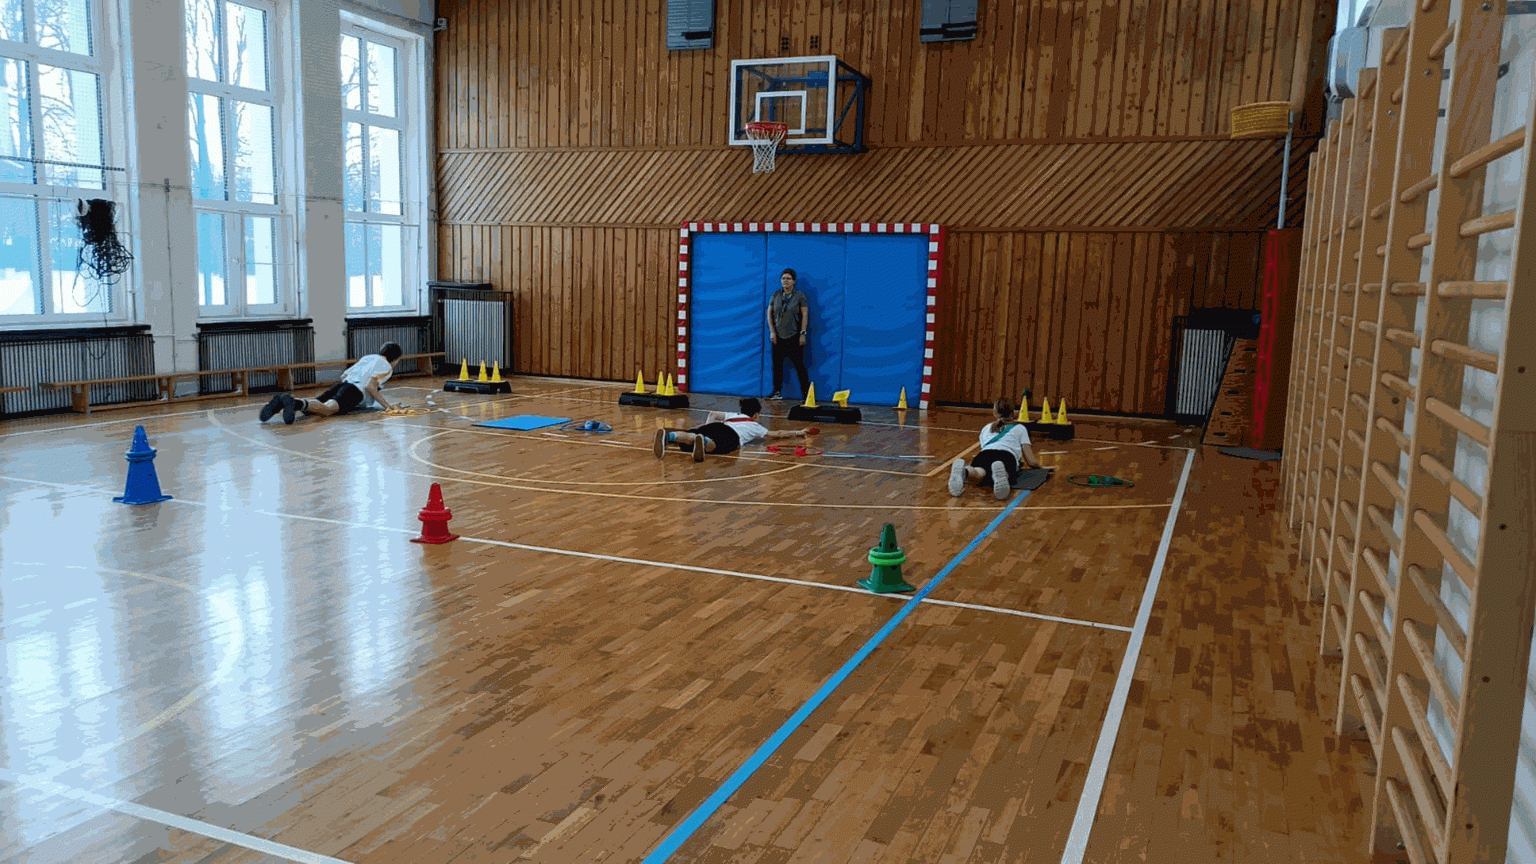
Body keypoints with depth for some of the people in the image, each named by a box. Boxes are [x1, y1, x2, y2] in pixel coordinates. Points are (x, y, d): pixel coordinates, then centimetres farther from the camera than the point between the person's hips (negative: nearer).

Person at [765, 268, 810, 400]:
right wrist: (772, 331, 0)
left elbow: (805, 315, -3)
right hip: (778, 336, 4)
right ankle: (777, 391, 16)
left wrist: (803, 333, -9)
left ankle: (806, 392, -2)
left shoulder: (799, 295, 0)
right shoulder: (776, 295, 8)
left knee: (799, 365, -5)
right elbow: (769, 313, 10)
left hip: (794, 337, -4)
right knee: (777, 364, 6)